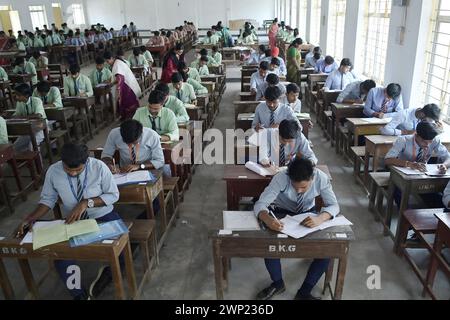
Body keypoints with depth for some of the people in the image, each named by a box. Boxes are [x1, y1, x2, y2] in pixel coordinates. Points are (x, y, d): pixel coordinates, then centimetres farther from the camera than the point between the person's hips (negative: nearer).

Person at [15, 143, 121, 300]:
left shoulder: (99, 167, -18)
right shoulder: (53, 171, -12)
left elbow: (113, 195, -11)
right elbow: (47, 199, 0)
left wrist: (87, 202, -23)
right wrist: (30, 218, -16)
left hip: (103, 216, -2)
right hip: (72, 220, 2)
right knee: (60, 255, -20)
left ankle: (110, 271, 9)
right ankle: (79, 294, 6)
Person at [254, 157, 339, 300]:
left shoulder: (321, 178, -27)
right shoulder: (281, 178, -31)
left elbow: (334, 205, -22)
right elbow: (260, 204, -32)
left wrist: (319, 219, -44)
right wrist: (268, 219, -56)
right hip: (282, 212, -1)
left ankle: (304, 292, -6)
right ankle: (277, 283, 0)